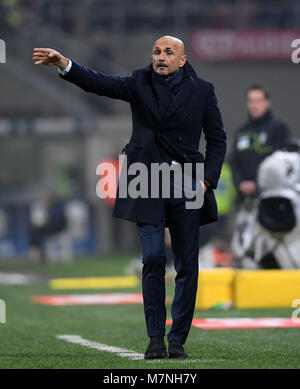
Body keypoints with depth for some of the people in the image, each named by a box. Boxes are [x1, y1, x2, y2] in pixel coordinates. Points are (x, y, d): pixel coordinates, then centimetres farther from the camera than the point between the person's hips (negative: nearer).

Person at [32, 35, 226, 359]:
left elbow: (217, 139, 7)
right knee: (153, 259, -7)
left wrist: (207, 180, -4)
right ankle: (155, 339, 0)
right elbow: (100, 83, -12)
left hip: (187, 186, 0)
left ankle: (178, 340, 10)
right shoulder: (140, 83, 3)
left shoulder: (201, 90, 3)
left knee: (187, 265, 2)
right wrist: (64, 64, -29)